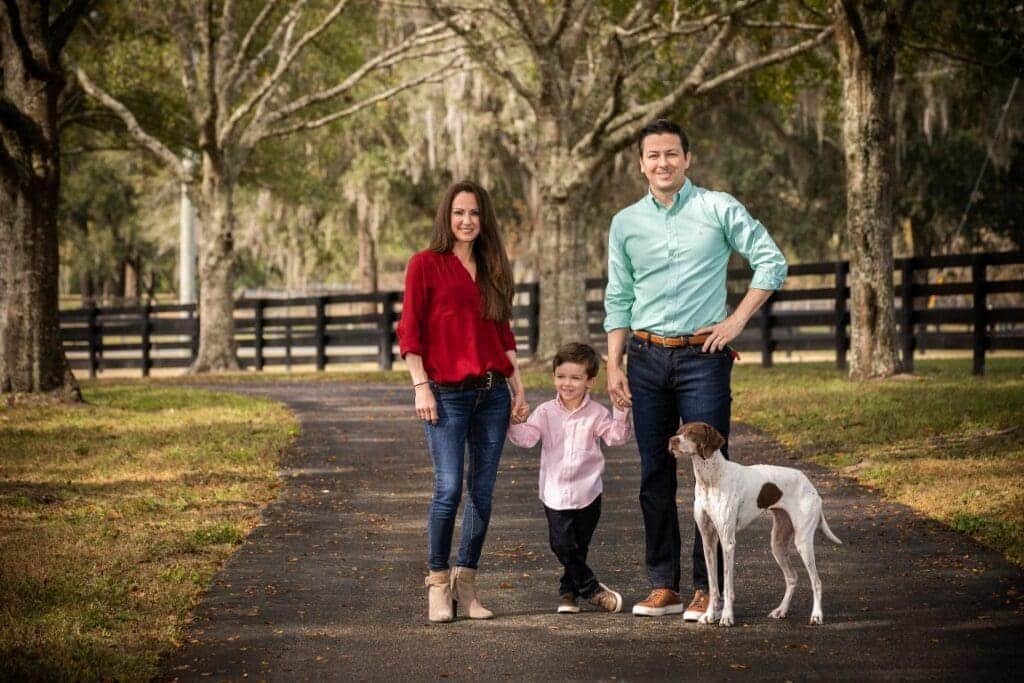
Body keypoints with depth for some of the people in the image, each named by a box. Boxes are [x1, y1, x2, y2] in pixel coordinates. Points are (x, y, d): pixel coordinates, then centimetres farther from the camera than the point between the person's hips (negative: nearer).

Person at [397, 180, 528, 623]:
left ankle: (466, 583, 13)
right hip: (448, 392, -5)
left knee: (483, 491, 4)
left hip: (492, 391, 5)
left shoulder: (493, 269, 16)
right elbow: (409, 331, -3)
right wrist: (420, 385, -11)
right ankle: (438, 585, 1)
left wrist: (517, 385, 14)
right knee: (448, 488, -11)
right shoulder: (426, 265, 0)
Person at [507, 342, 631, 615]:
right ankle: (591, 588, 9)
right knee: (563, 546, -5)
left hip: (587, 493, -1)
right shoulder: (546, 412, 2)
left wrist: (621, 413, -22)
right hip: (555, 493, 1)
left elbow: (616, 437, -9)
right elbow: (527, 436, -5)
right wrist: (511, 422, -20)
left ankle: (568, 591, 22)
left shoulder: (596, 413, -1)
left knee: (578, 548, 7)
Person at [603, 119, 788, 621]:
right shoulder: (626, 223, 9)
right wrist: (614, 365, 6)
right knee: (655, 475, 5)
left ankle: (706, 588, 0)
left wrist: (736, 321, -6)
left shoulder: (719, 209, -1)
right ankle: (662, 586, 12)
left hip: (702, 356, -3)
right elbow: (618, 300, 13)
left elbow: (772, 262, 1)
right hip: (646, 357, 3)